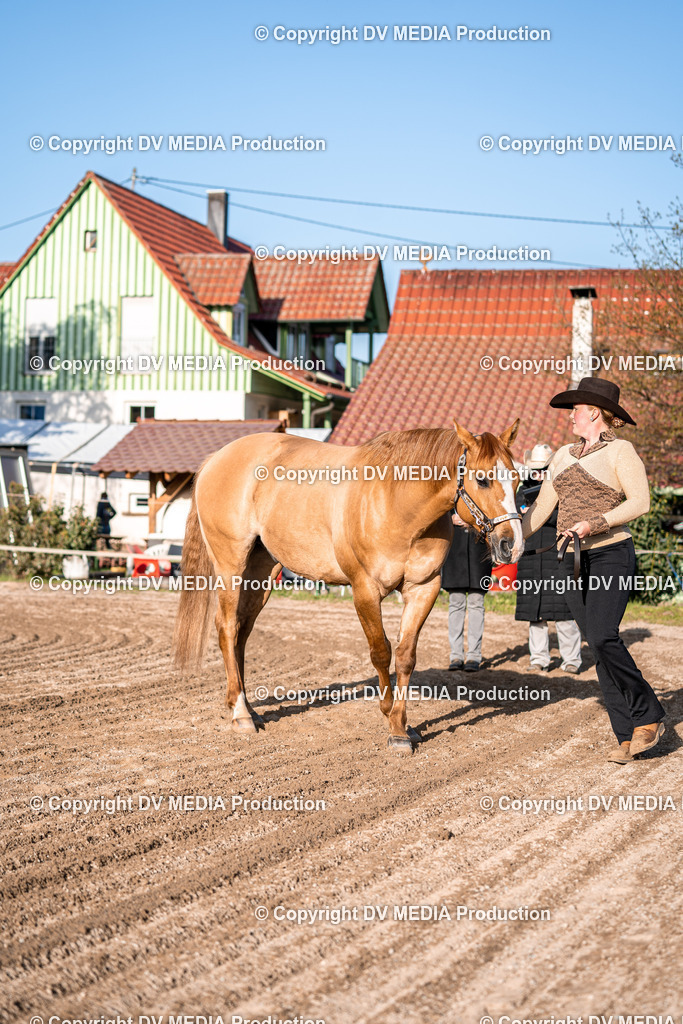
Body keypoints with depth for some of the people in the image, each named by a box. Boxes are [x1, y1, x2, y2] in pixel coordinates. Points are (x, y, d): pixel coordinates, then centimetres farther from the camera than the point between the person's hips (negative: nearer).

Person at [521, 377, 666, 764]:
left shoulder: (620, 451, -4)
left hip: (612, 556, -6)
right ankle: (629, 737, 5)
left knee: (603, 638, -22)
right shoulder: (564, 456, 16)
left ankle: (648, 716, -6)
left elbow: (640, 501, -14)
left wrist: (593, 524, -22)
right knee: (600, 648, 2)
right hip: (574, 562, 7)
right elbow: (540, 510, 19)